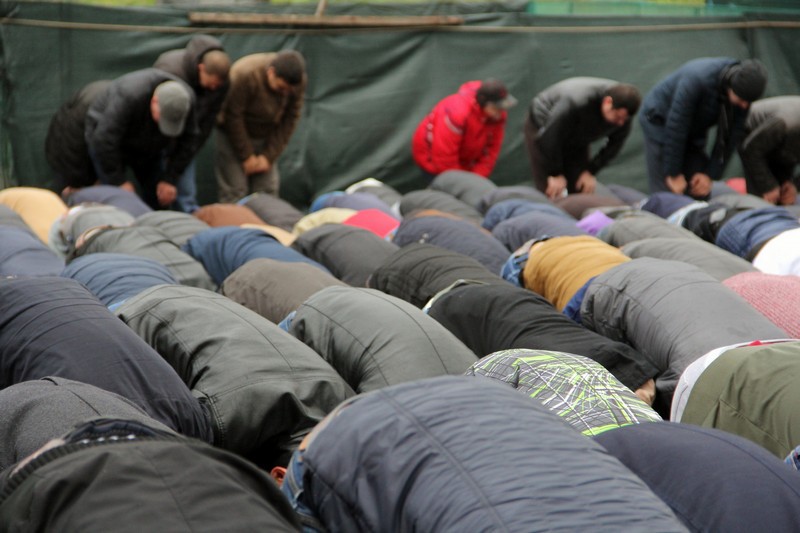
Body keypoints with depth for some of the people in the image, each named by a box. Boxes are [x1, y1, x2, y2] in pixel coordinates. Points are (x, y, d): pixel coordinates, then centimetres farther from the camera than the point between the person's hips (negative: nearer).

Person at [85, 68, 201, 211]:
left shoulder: (187, 98, -25)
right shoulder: (129, 97, -40)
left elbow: (187, 141, -13)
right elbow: (104, 140, -36)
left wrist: (170, 180, -16)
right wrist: (120, 181, -29)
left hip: (148, 145, 5)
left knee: (161, 199, -2)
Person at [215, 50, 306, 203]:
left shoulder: (298, 81, -16)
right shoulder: (245, 75, -30)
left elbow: (290, 120, -9)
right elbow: (233, 117, -22)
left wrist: (269, 156, -12)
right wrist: (247, 156, -16)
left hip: (266, 137, 4)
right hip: (234, 134, -4)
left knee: (268, 190, -2)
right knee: (235, 190, -11)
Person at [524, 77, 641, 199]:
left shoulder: (622, 112, -24)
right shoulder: (576, 103, -42)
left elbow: (615, 143, -6)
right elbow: (548, 137, -32)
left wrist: (591, 171, -11)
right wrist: (556, 174, -24)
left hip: (577, 139, 5)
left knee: (581, 190, -2)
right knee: (551, 192, -13)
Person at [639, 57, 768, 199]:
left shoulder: (743, 91, -18)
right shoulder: (697, 80, -37)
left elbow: (733, 134, -8)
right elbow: (675, 126, -30)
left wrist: (710, 175, -10)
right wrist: (674, 174, -24)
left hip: (694, 130, 6)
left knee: (700, 192, -1)